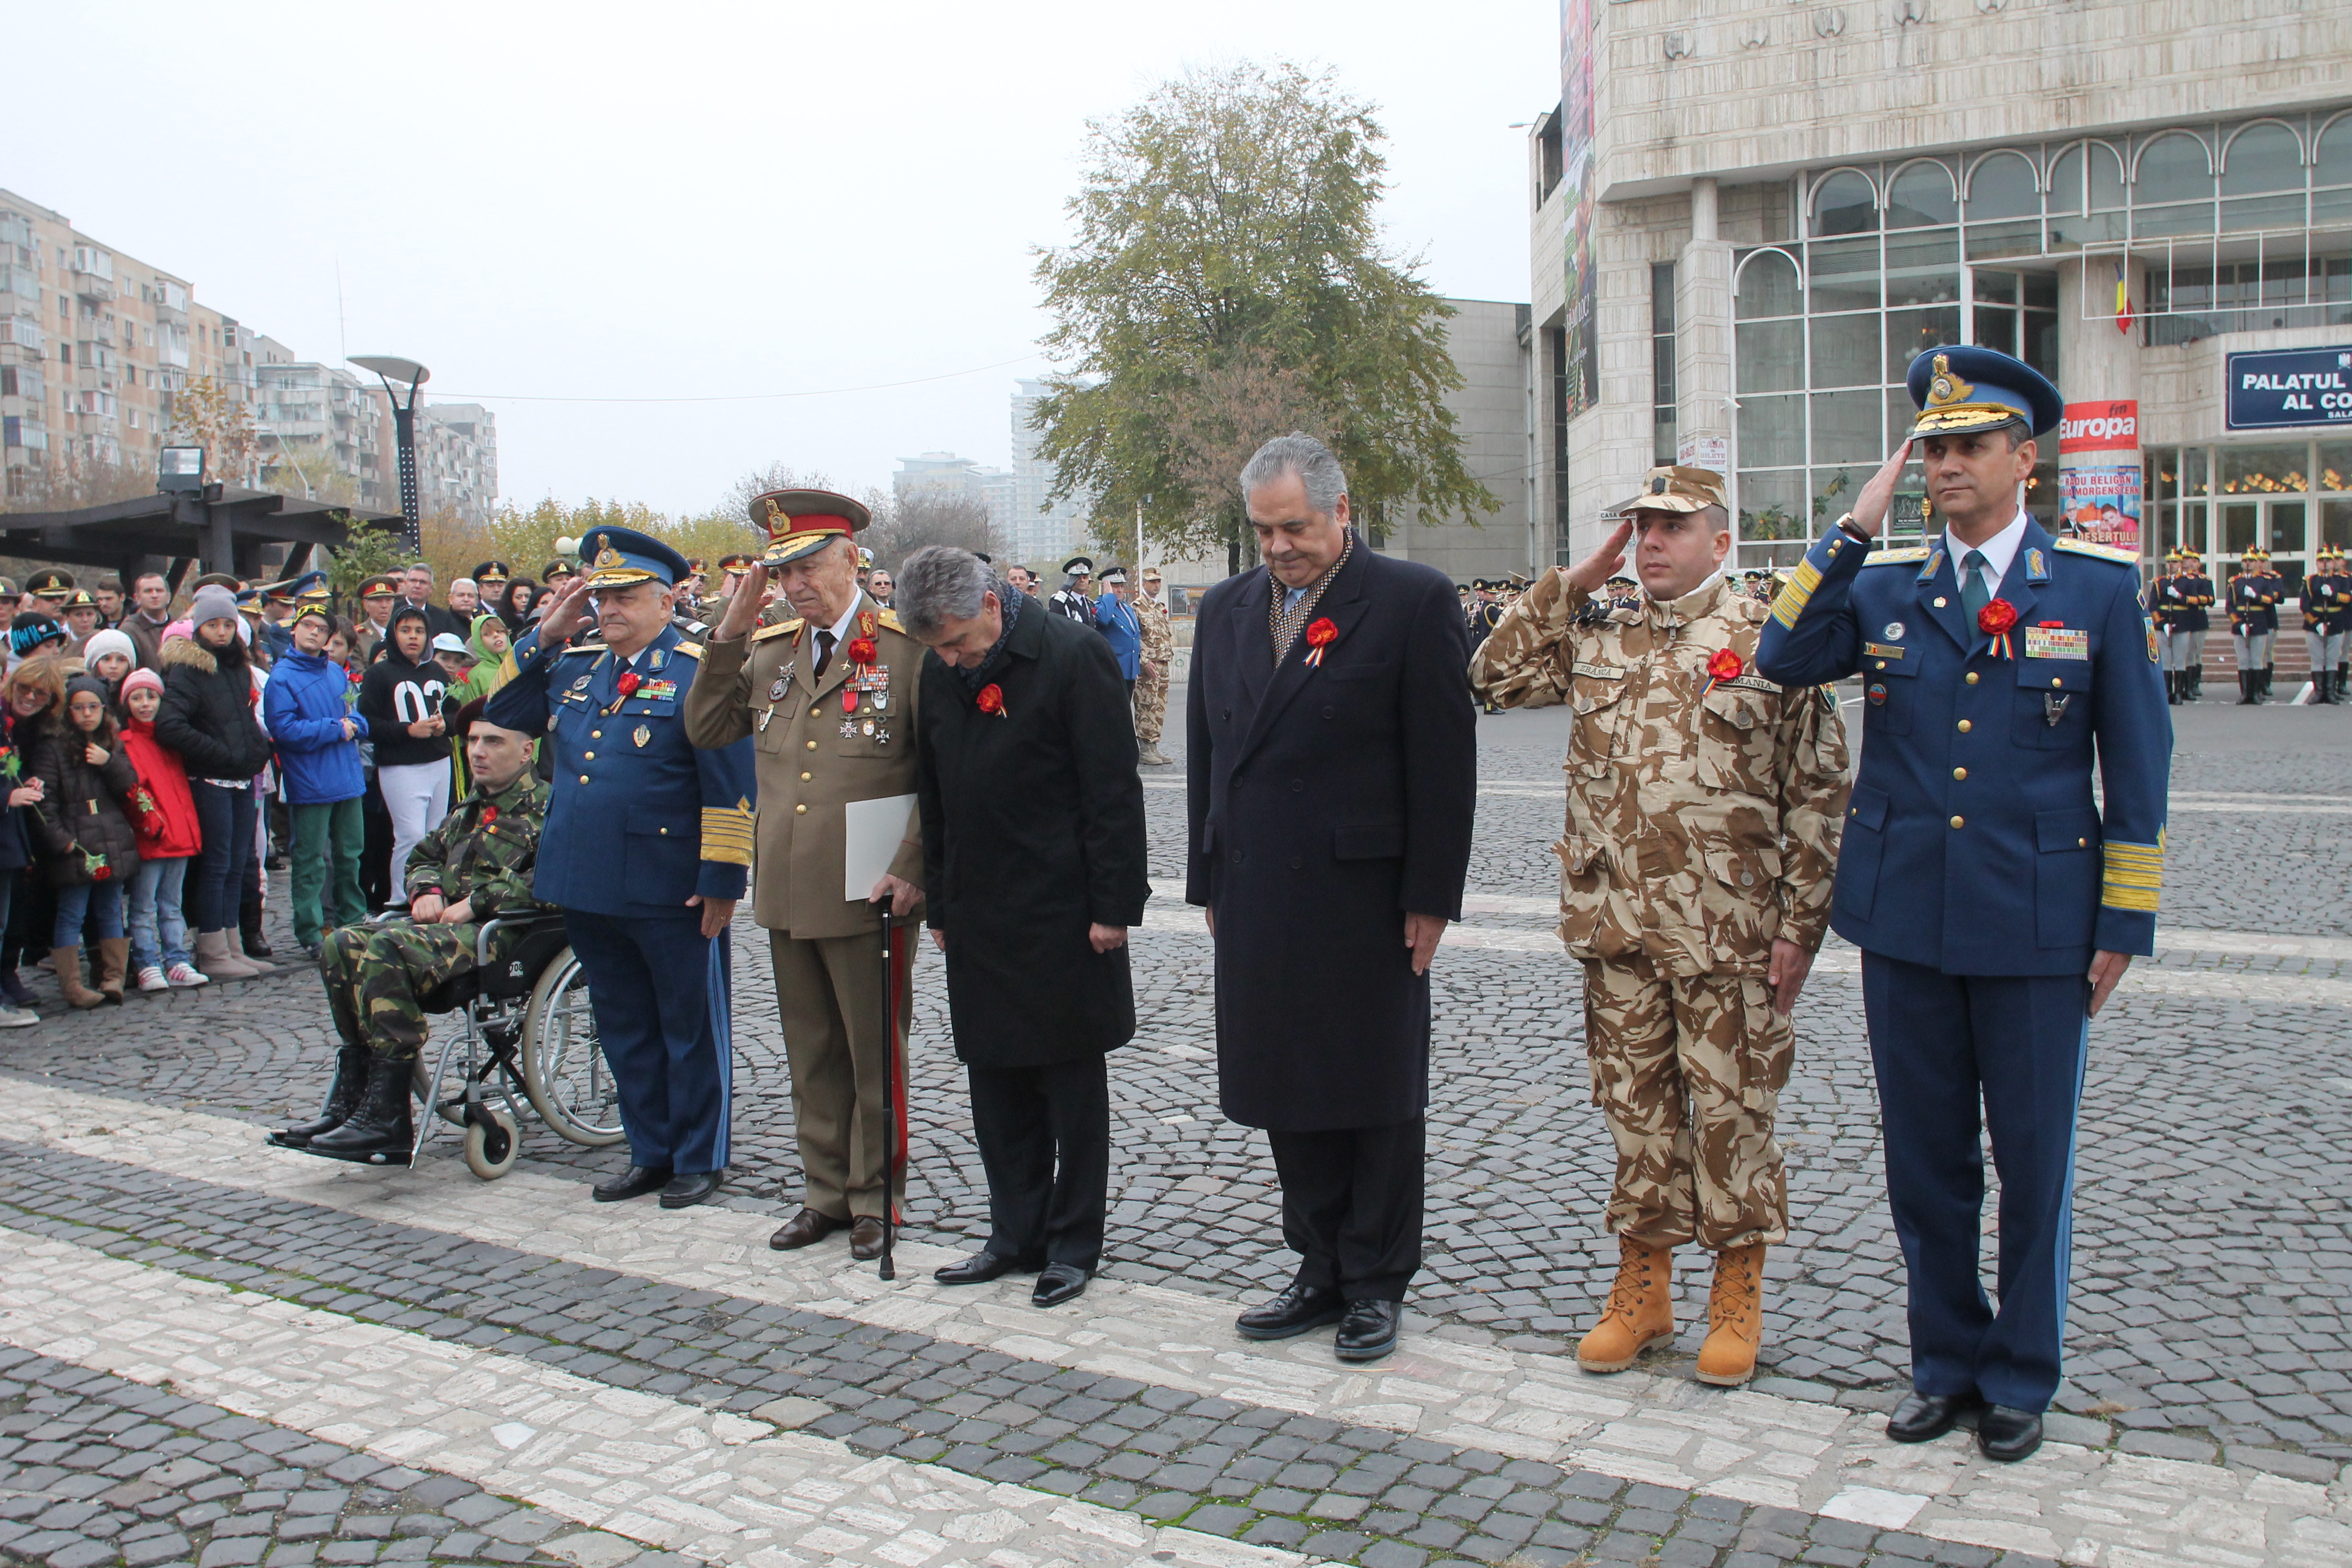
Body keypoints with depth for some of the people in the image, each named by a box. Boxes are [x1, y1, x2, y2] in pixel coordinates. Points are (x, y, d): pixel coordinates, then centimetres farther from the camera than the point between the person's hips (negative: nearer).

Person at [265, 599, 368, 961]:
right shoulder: (282, 677, -7)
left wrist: (353, 725, -3)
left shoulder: (336, 673, 13)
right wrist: (335, 729, -14)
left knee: (349, 855, 15)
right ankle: (312, 935, 4)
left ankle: (353, 921, 27)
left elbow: (356, 716, 20)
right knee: (311, 862, -2)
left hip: (348, 778, 6)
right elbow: (284, 729, -17)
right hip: (310, 782, -6)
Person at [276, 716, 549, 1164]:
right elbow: (424, 855, 33)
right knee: (342, 945, -10)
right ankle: (349, 1104, -7)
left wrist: (476, 902, -19)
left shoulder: (545, 806, -4)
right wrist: (427, 891, 9)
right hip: (447, 920, 9)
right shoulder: (470, 807, 24)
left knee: (387, 949, -29)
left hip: (501, 928, -9)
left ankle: (387, 1123, -26)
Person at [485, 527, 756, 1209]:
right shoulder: (574, 669, 11)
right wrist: (543, 637, 7)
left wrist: (722, 878, -15)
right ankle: (650, 1153, 29)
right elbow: (501, 712, 19)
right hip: (588, 888, 7)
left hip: (671, 895, -7)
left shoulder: (697, 673, -9)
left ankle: (699, 1160, 20)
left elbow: (731, 787, -12)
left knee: (690, 1027, 7)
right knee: (623, 1027, 16)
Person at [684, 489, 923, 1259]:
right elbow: (705, 730, 12)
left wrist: (911, 870, -18)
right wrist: (726, 637, 2)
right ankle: (826, 1193, 30)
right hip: (786, 897, 6)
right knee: (813, 1059, 16)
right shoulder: (769, 651, 10)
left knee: (874, 1058, 7)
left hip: (866, 901, -5)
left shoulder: (906, 648, -8)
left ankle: (875, 1200, 22)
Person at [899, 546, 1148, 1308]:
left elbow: (1114, 790, -12)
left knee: (1073, 1083, 6)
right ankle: (1016, 1235, 25)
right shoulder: (940, 671, 7)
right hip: (979, 917, 6)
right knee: (997, 1082, 12)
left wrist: (1114, 904, -14)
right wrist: (940, 905, 13)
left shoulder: (1073, 654, -12)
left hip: (1062, 915, -6)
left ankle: (1074, 1240, 19)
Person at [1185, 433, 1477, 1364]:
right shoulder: (1225, 610, 11)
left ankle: (1377, 1283, 21)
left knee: (1377, 1099, 7)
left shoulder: (1412, 601, -6)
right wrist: (1211, 882, 12)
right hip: (1258, 898, 5)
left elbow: (1446, 762, -7)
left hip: (1366, 896, -5)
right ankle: (1322, 1271, 27)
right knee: (1289, 1095, 12)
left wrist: (1430, 896, -10)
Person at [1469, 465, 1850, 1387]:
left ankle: (1739, 1294, 23)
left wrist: (1800, 926, -8)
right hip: (1617, 928, 4)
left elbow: (1819, 794, -4)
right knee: (1636, 1107, 12)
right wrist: (1576, 579, 3)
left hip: (1729, 934, -4)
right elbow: (1494, 674, 9)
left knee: (1730, 1111, 6)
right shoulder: (1596, 639, 10)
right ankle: (1643, 1285, 26)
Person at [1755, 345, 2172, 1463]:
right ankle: (1948, 1360, 30)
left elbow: (2137, 766, 1)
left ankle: (2021, 1379, 28)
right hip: (1905, 918, 2)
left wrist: (2125, 923, -2)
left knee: (2034, 1162, 9)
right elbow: (1781, 661, -10)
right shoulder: (1882, 589, 6)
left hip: (2038, 924, -2)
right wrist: (1854, 529, -9)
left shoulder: (2098, 589, 0)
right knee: (1925, 1159, 12)